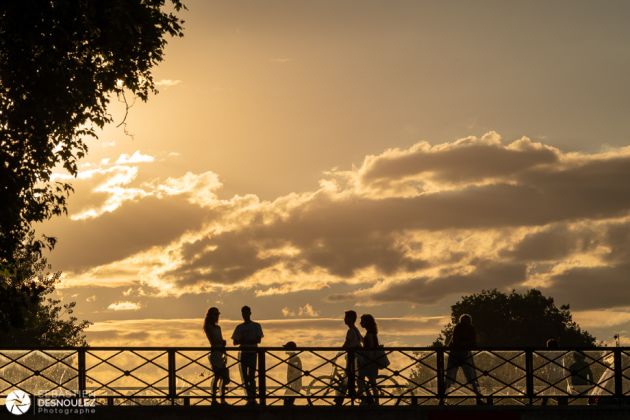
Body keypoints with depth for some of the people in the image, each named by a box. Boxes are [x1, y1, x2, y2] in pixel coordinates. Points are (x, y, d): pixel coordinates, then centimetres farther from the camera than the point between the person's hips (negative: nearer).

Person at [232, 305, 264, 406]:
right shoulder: (239, 327, 13)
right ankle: (250, 398, 5)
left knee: (251, 376, -11)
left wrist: (244, 341, -14)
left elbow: (258, 340, -4)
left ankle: (253, 398, -12)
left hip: (252, 353, -3)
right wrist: (241, 340, -14)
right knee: (245, 377, 1)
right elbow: (235, 342, 9)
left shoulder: (256, 326, 5)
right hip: (243, 353, 3)